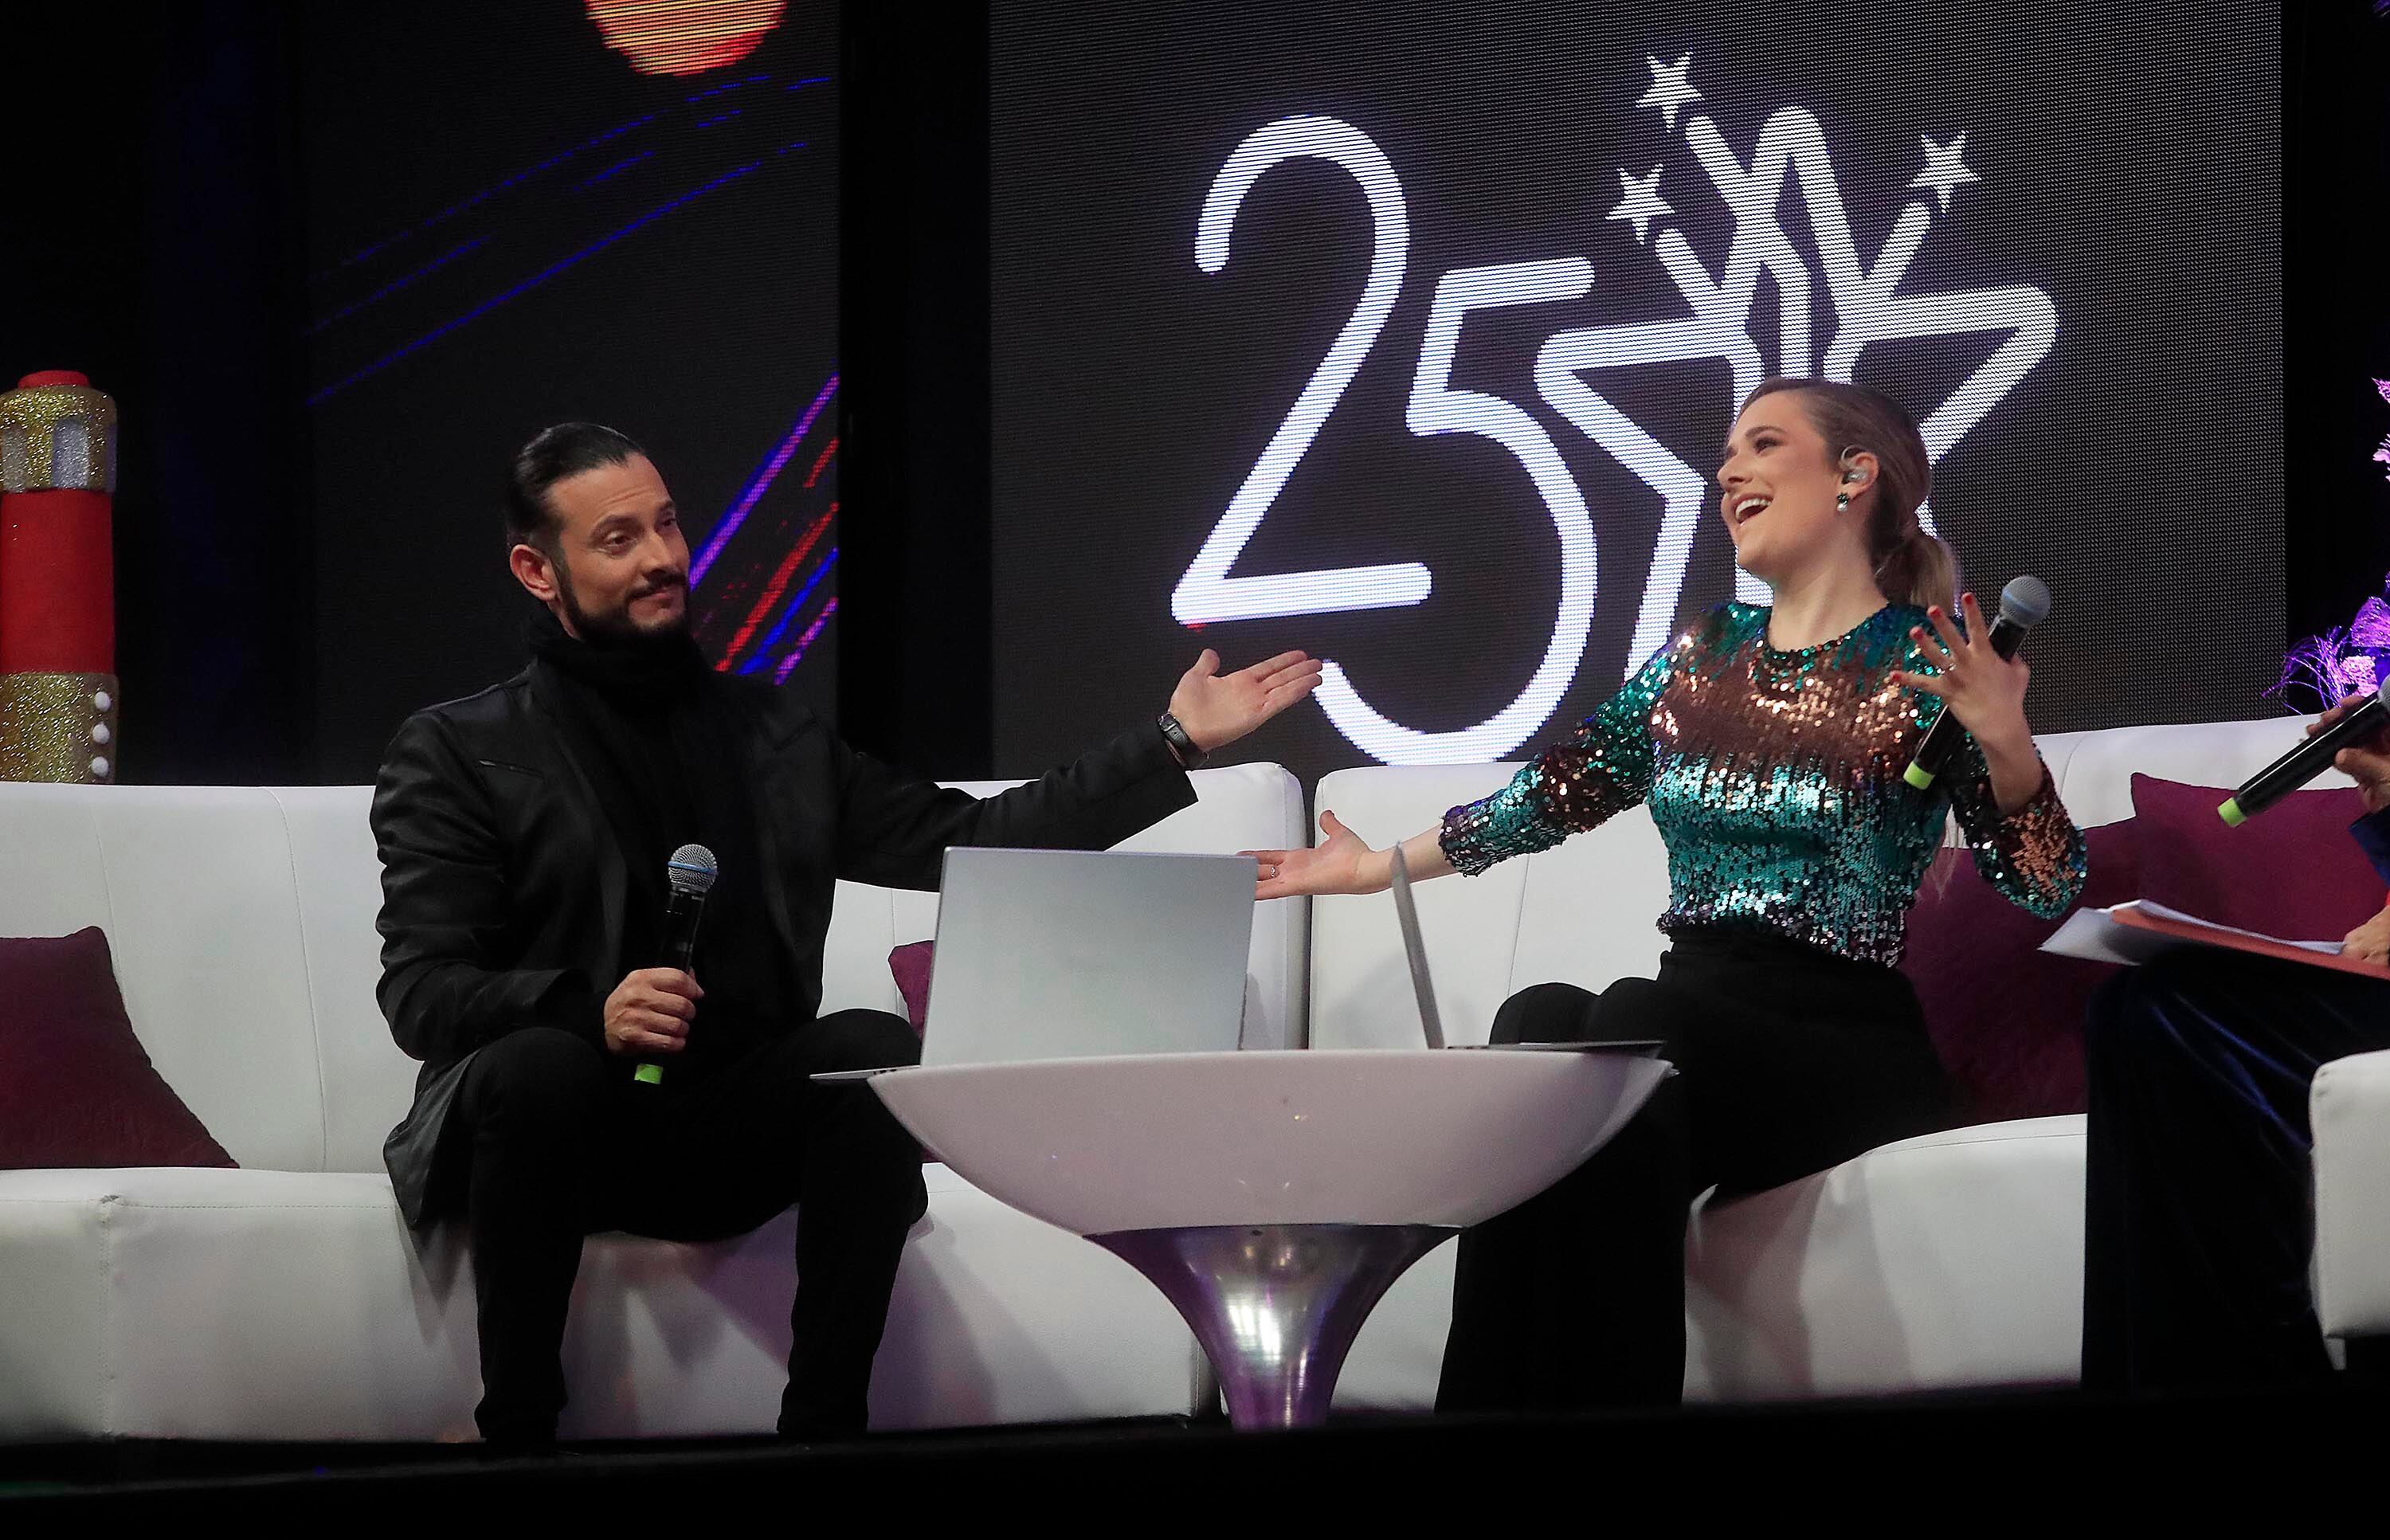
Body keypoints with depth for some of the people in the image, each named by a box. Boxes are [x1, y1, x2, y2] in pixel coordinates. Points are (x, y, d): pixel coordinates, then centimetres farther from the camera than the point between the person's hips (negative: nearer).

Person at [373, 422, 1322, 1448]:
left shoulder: (768, 731, 20)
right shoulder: (456, 752, 6)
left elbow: (965, 841, 17)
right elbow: (420, 994, -4)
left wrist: (1175, 742, 12)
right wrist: (590, 1010, -24)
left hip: (732, 1132, 3)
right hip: (566, 1122, -3)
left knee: (878, 1047, -27)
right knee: (538, 1065, -37)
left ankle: (823, 1427, -27)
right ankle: (516, 1432, -28)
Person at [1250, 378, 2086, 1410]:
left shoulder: (1933, 659, 1)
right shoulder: (1701, 655, 18)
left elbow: (2046, 889, -5)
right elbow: (1557, 793, 26)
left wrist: (2003, 743, -23)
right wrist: (1382, 867, 31)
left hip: (1849, 1044, -4)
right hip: (1693, 1023, 4)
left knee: (1627, 1029, -34)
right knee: (1540, 1020, -30)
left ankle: (1605, 1411, -33)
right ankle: (1492, 1415, -32)